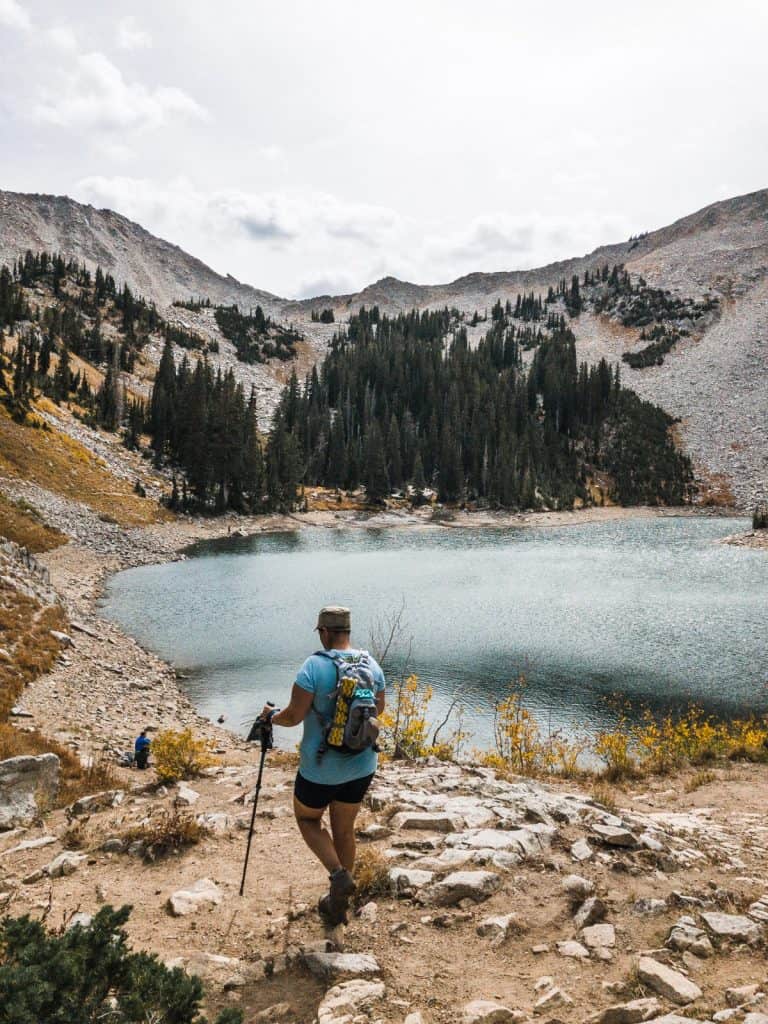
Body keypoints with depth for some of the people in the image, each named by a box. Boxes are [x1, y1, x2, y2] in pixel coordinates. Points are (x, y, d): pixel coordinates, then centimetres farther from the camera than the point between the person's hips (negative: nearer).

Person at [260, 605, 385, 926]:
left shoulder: (314, 666, -20)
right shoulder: (372, 665, -3)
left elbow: (293, 716, -19)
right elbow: (378, 709, 11)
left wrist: (271, 716, 2)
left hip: (321, 768, -5)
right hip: (362, 766, 5)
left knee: (307, 818, 21)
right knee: (344, 828, 21)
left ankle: (339, 875, 0)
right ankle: (338, 904, 32)